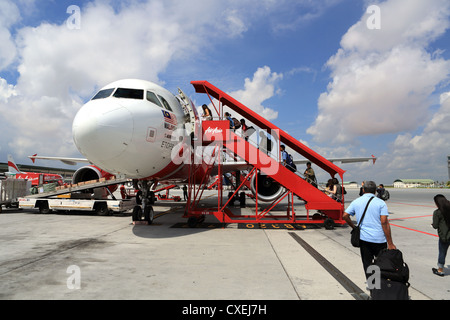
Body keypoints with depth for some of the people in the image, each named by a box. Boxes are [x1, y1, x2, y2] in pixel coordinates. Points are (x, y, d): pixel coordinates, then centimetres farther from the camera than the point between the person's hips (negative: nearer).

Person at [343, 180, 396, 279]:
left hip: (363, 238, 2)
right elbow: (384, 223, -13)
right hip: (379, 239, -2)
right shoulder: (381, 203, -6)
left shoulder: (356, 202, 3)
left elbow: (345, 216, 0)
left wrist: (354, 227, 16)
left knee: (367, 265, 12)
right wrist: (390, 244, -10)